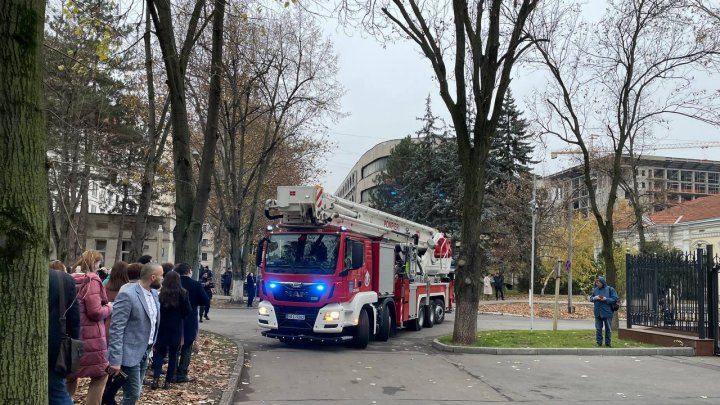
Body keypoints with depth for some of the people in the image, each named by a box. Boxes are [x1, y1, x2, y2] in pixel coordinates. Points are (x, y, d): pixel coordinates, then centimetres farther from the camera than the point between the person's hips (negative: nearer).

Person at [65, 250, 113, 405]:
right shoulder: (92, 280, -13)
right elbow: (95, 312, -18)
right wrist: (109, 307, 0)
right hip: (90, 337, -8)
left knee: (70, 375, 20)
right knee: (100, 375, 6)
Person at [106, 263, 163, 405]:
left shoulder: (154, 293, 7)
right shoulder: (127, 295, -19)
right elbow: (116, 329, -21)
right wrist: (115, 360, -24)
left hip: (145, 352, 8)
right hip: (130, 353, -8)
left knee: (135, 392, 14)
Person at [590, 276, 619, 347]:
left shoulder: (610, 289, -6)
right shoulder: (595, 290, 5)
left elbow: (615, 299, -8)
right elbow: (591, 298, 12)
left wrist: (606, 299, -19)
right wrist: (594, 298, -10)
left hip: (607, 312, -3)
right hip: (598, 313, 3)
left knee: (608, 328, 7)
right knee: (598, 328, 7)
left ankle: (608, 342, 18)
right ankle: (599, 342, 16)